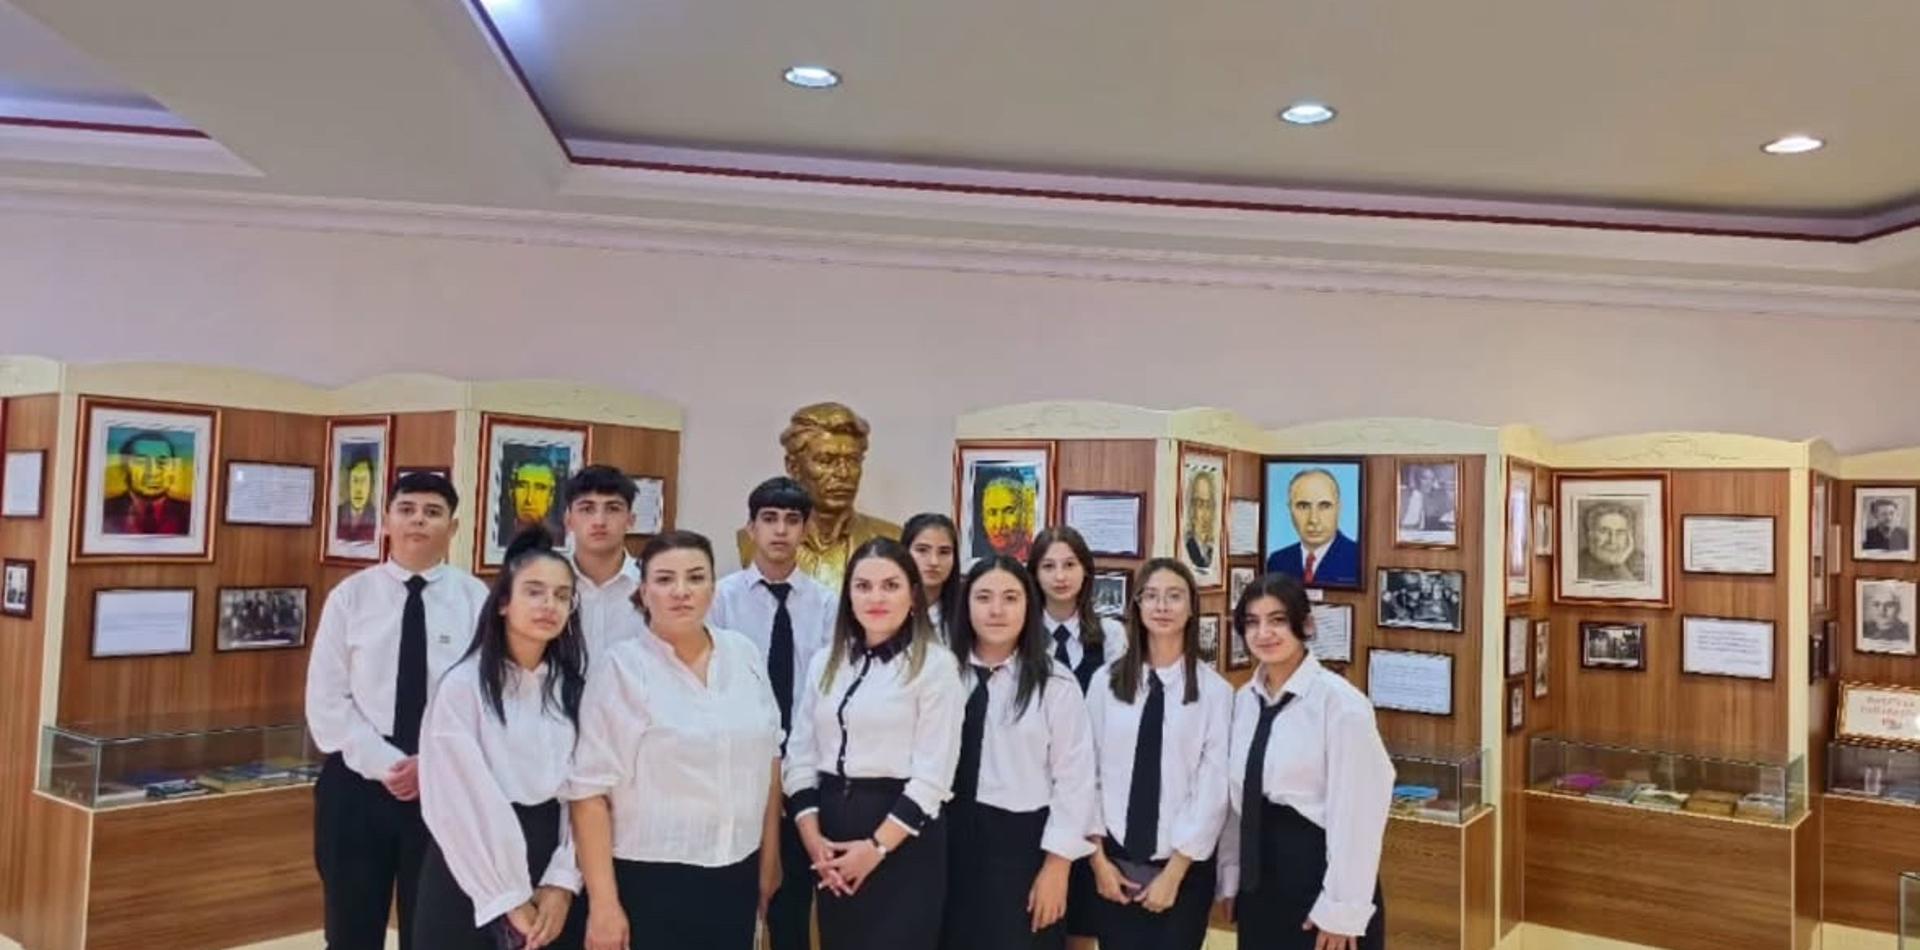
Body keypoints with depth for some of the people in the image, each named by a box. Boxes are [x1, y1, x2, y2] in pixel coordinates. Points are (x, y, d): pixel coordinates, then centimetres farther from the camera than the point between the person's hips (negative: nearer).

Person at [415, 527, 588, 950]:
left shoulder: (574, 687, 4)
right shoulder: (463, 686, -8)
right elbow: (462, 804, -11)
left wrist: (562, 883, -9)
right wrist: (509, 899, -11)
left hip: (552, 873, 4)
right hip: (472, 877, -3)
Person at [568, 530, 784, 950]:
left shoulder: (744, 653, 2)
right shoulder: (621, 666, -9)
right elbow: (590, 788, -11)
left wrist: (770, 856, 12)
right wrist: (603, 902, -12)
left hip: (736, 874, 4)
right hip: (652, 879, -4)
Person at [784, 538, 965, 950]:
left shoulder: (935, 664, -7)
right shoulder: (825, 661, 9)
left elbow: (933, 773, -11)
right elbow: (800, 756, 8)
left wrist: (876, 847, -13)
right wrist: (813, 839, -4)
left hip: (902, 839, -5)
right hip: (833, 826, 5)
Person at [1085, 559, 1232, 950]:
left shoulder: (1215, 690, -8)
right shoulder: (1106, 682, -1)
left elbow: (1212, 791, -8)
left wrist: (1173, 872, -8)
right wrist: (1098, 857, -1)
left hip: (1184, 866, -1)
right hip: (1115, 862, 2)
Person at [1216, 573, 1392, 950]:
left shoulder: (1340, 702, -15)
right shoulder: (1244, 700, 5)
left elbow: (1355, 812, -15)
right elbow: (1236, 796, 9)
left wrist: (1342, 909, -13)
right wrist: (1230, 877, 9)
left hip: (1319, 874, -6)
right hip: (1260, 880, 6)